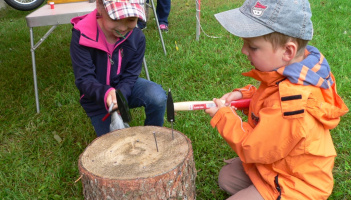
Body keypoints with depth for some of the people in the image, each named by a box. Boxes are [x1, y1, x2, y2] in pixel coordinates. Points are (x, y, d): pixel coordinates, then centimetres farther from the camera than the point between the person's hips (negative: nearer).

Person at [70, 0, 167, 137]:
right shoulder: (82, 36, -26)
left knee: (158, 97, -28)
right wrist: (105, 93, -47)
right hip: (97, 97, -1)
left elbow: (130, 76, -13)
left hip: (125, 87, 2)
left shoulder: (137, 37, -17)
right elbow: (84, 79, -27)